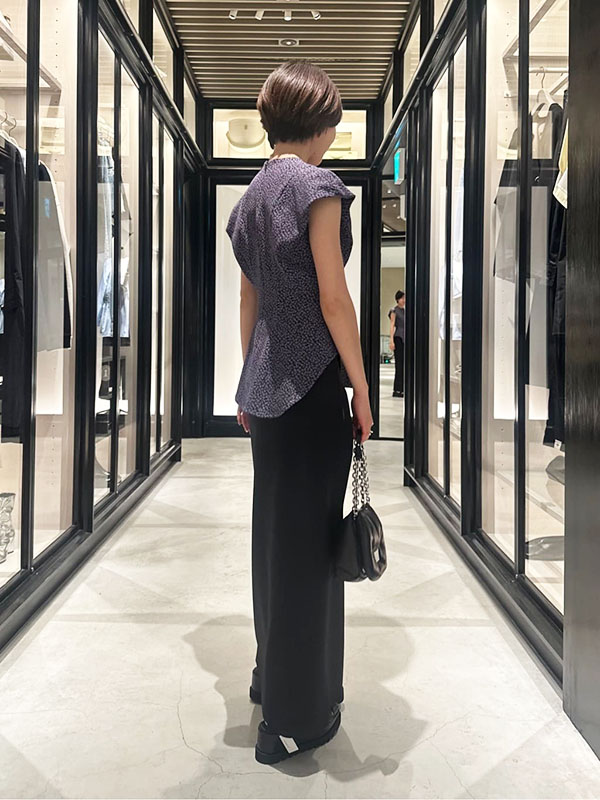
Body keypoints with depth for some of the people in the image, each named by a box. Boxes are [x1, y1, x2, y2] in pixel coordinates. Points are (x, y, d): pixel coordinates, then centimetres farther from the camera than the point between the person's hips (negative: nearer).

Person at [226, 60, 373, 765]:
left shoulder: (253, 193, 14)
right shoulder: (318, 186, -11)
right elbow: (332, 298, -15)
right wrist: (361, 388, -9)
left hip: (266, 384, 9)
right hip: (312, 385, -8)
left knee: (274, 533, 18)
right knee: (310, 541, 0)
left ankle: (273, 674, 35)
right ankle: (297, 717, 13)